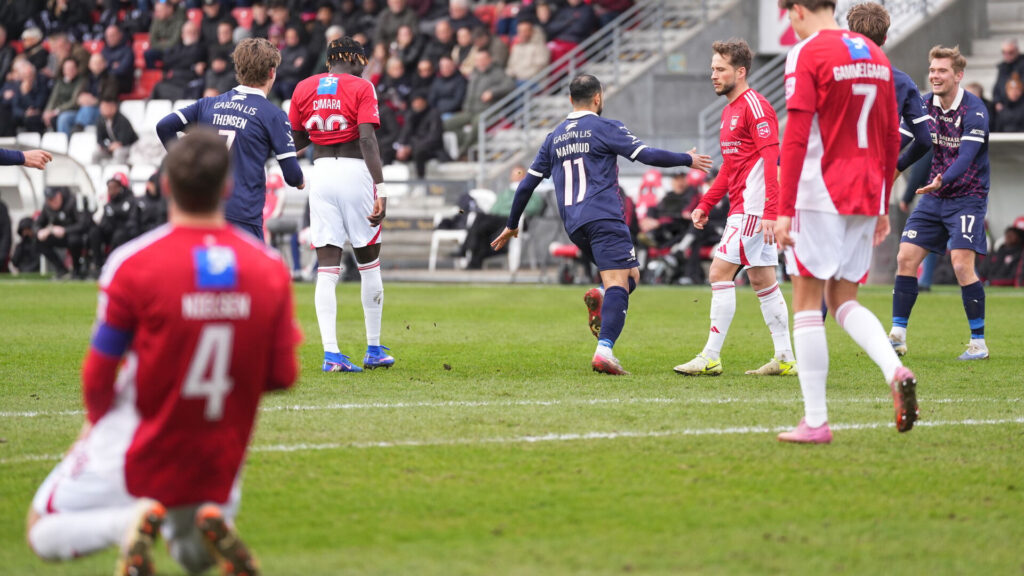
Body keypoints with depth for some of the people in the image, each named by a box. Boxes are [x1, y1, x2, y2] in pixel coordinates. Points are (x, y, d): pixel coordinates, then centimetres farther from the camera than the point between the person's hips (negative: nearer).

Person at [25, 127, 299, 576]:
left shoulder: (132, 264, -17)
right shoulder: (270, 269, -8)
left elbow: (99, 374, -10)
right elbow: (283, 375, -2)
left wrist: (96, 419, 12)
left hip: (137, 455, -3)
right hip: (219, 466, 3)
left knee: (42, 531, 18)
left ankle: (131, 522, -14)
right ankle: (212, 523, -7)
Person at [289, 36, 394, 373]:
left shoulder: (303, 89, 9)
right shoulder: (361, 88, -3)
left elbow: (296, 141, 15)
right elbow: (368, 140, -13)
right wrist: (380, 188, -17)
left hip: (321, 173, 3)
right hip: (355, 172, -3)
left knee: (327, 269, 1)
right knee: (369, 263, 11)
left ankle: (330, 353, -9)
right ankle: (374, 350, 16)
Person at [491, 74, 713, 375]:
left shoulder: (555, 138, 18)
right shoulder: (605, 128, 2)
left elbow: (527, 183, 19)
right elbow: (648, 155, -5)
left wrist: (512, 226, 28)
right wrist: (688, 160, 10)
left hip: (574, 225, 7)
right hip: (604, 217, -7)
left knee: (631, 275, 18)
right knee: (618, 284, -14)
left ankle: (600, 298, -12)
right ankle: (604, 350, -32)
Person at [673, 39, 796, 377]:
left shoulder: (755, 106, -12)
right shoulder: (730, 110, 18)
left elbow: (771, 159, -20)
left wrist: (770, 212, -27)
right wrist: (706, 204, 21)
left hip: (753, 206, -10)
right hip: (743, 206, 10)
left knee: (720, 272, -11)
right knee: (761, 279, 10)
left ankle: (711, 357, -9)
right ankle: (785, 359, 12)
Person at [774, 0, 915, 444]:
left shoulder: (806, 54, -8)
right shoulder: (875, 56, 13)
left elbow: (796, 138, -15)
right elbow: (891, 139, 16)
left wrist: (784, 210, -15)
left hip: (821, 196, -6)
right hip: (867, 196, 6)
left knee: (807, 304, 0)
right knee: (843, 300, 14)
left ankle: (815, 421, -2)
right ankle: (896, 372, -12)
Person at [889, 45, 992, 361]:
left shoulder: (974, 110, -16)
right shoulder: (925, 105, 2)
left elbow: (966, 157, -27)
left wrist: (942, 181, -43)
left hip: (967, 197, -6)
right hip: (933, 197, 6)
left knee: (962, 264, -15)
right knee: (906, 258, -1)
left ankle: (979, 342, -5)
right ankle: (897, 336, 6)